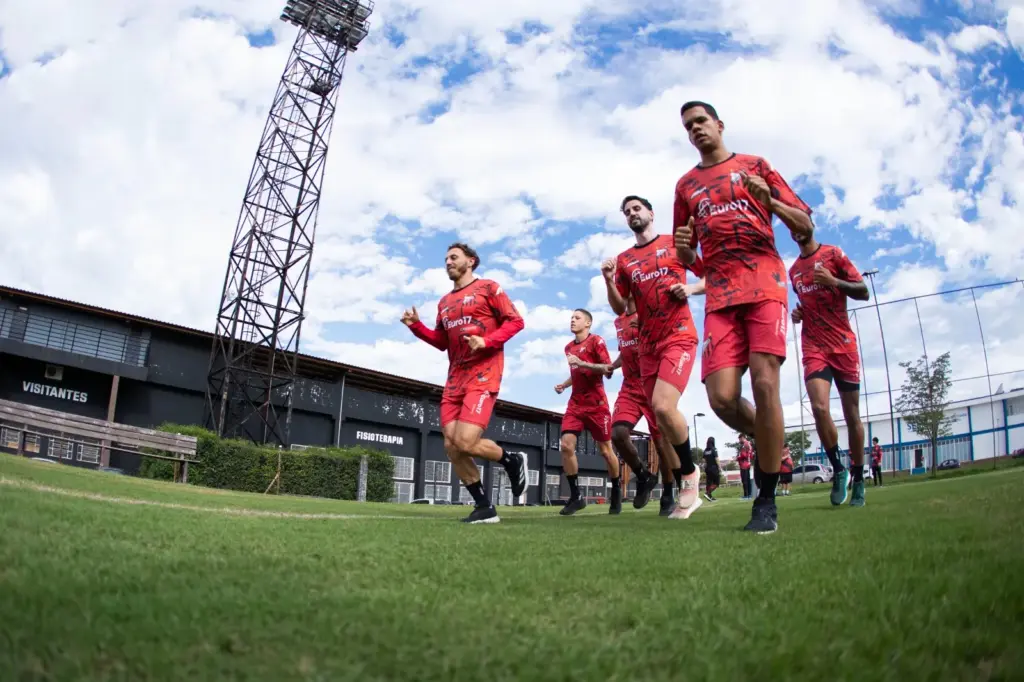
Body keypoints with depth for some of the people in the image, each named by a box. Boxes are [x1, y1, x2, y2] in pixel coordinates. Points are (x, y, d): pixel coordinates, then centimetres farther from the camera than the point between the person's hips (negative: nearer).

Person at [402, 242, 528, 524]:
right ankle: (484, 507, 9)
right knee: (451, 446, -2)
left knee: (465, 442, -20)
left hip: (483, 375, -7)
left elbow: (515, 321, -3)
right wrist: (416, 326, 10)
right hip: (454, 378, 7)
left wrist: (486, 341, -17)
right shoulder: (444, 302, 20)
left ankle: (513, 461, 9)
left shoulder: (488, 287, 2)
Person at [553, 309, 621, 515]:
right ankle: (575, 496, -4)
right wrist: (564, 384, 7)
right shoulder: (569, 347, 14)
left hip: (596, 403, -5)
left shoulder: (596, 341, -7)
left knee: (605, 450, 3)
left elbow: (608, 370, -16)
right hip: (576, 403, 6)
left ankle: (616, 493, 23)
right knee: (566, 444, -12)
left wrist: (581, 362, -23)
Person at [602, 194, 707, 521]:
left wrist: (691, 288, -10)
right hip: (648, 345, 5)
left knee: (662, 406, -25)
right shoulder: (624, 260, 14)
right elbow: (619, 308, 12)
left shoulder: (676, 244, 6)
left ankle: (689, 473, -1)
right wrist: (609, 281, -5)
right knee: (661, 422, 4)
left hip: (679, 337, -5)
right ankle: (686, 493, 16)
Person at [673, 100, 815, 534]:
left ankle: (767, 501, -4)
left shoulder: (754, 167, 14)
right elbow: (687, 258, 26)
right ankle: (772, 447, 18)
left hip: (764, 285, -2)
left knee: (764, 384, -14)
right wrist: (684, 249, 1)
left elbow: (805, 226, 10)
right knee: (721, 397, -13)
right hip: (720, 295, 3)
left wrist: (769, 200, -9)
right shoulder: (686, 185, 21)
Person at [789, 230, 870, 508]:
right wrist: (798, 314, 7)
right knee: (819, 408, -20)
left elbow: (863, 292, -2)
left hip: (843, 344, -2)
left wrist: (834, 281, -18)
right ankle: (838, 470, -3)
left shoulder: (833, 254, 2)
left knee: (852, 414, 4)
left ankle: (858, 479, 18)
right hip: (813, 347, 2)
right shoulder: (793, 270, 15)